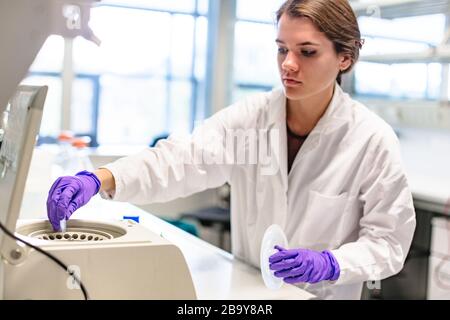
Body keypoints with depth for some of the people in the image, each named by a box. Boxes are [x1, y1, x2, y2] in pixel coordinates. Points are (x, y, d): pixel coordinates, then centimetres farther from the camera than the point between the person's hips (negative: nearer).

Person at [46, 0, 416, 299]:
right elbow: (180, 160, -20)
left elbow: (388, 241, -8)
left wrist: (330, 264, -25)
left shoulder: (373, 140, -12)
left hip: (322, 293, -2)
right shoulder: (249, 116, -8)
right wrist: (99, 180, -34)